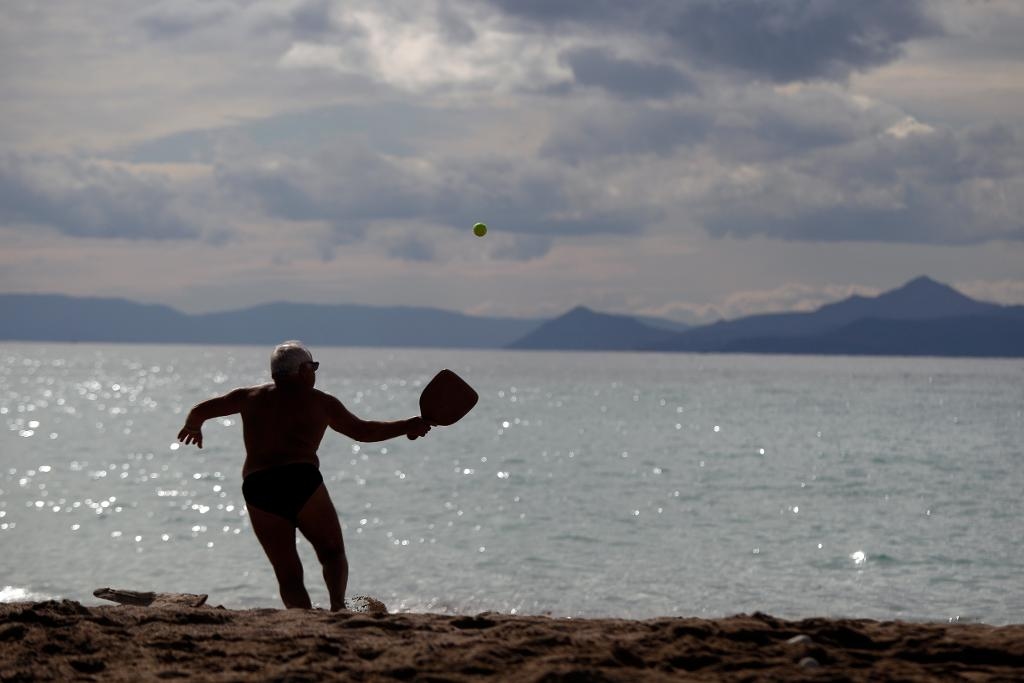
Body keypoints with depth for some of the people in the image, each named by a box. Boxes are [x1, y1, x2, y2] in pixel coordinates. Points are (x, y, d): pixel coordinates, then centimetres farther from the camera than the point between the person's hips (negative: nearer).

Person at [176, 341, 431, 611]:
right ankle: (338, 603, -17)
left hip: (256, 488, 3)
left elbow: (199, 411, 26)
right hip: (300, 480, -3)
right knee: (333, 552, 10)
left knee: (288, 574, 5)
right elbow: (363, 431, 20)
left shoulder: (250, 397, 18)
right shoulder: (319, 402, 12)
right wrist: (408, 427, 31)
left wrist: (193, 426, 49)